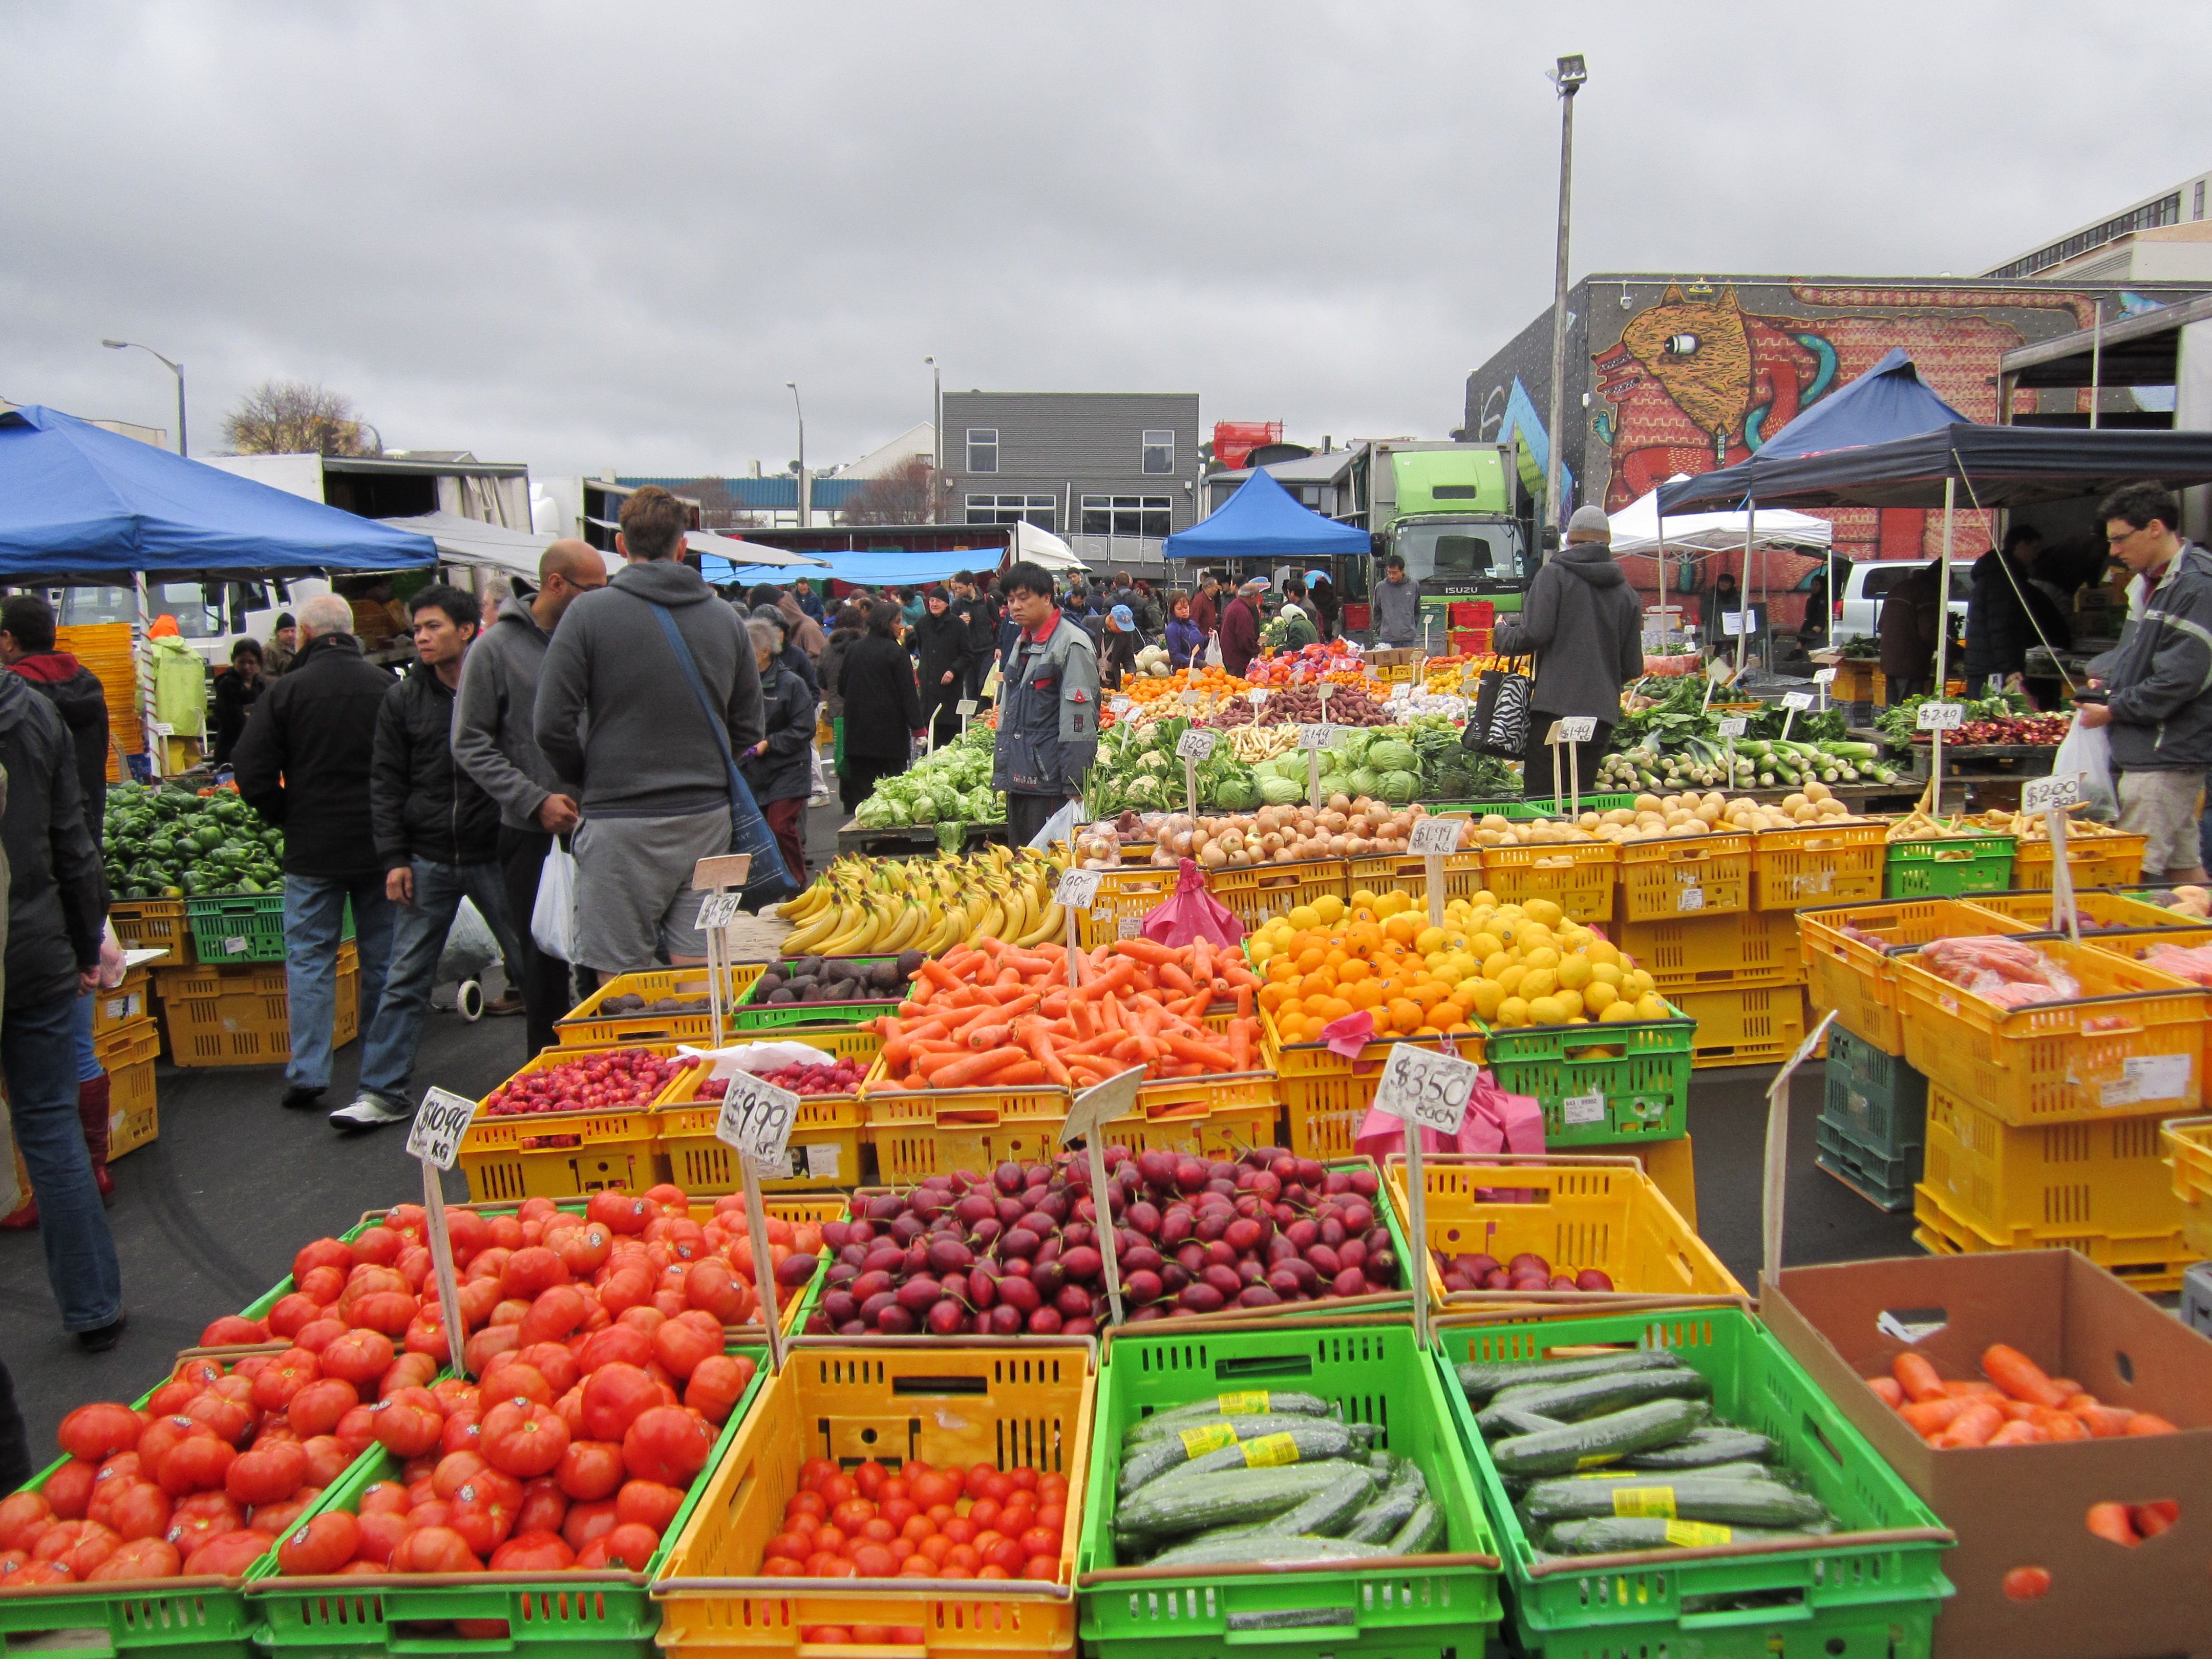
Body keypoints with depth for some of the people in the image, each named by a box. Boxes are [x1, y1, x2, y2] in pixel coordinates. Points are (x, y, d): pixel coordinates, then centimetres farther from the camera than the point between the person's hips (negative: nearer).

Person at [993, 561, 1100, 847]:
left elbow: (1080, 724, -16)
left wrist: (1074, 788, -19)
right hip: (1019, 781, 9)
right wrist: (1002, 774, 19)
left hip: (1050, 783, -8)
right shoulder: (1022, 644, 17)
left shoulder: (1072, 644, -10)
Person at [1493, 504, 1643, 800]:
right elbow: (1633, 667, 12)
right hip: (1603, 712, 5)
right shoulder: (1626, 592, 13)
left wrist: (1503, 632, 10)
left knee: (1541, 800, -4)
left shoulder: (1555, 574, -1)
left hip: (1556, 706, -5)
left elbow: (1534, 634, -11)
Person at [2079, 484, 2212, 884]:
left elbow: (2178, 681, -21)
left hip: (2166, 756, -10)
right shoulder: (2154, 582, 14)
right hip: (2150, 749, 10)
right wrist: (2104, 677, 9)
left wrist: (2113, 710, -12)